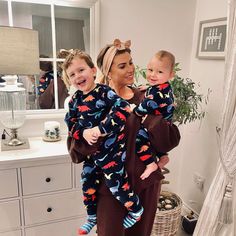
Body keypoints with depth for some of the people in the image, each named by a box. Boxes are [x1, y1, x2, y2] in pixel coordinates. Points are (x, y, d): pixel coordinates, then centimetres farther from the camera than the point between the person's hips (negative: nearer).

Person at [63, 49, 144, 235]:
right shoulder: (75, 100, 4)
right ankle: (92, 216, 42)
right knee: (88, 183, 18)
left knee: (116, 183, 1)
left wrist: (100, 129, -29)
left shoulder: (104, 92, -17)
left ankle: (136, 210, 31)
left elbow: (123, 110, -28)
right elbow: (71, 124, 3)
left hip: (112, 148, -7)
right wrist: (83, 133, -19)